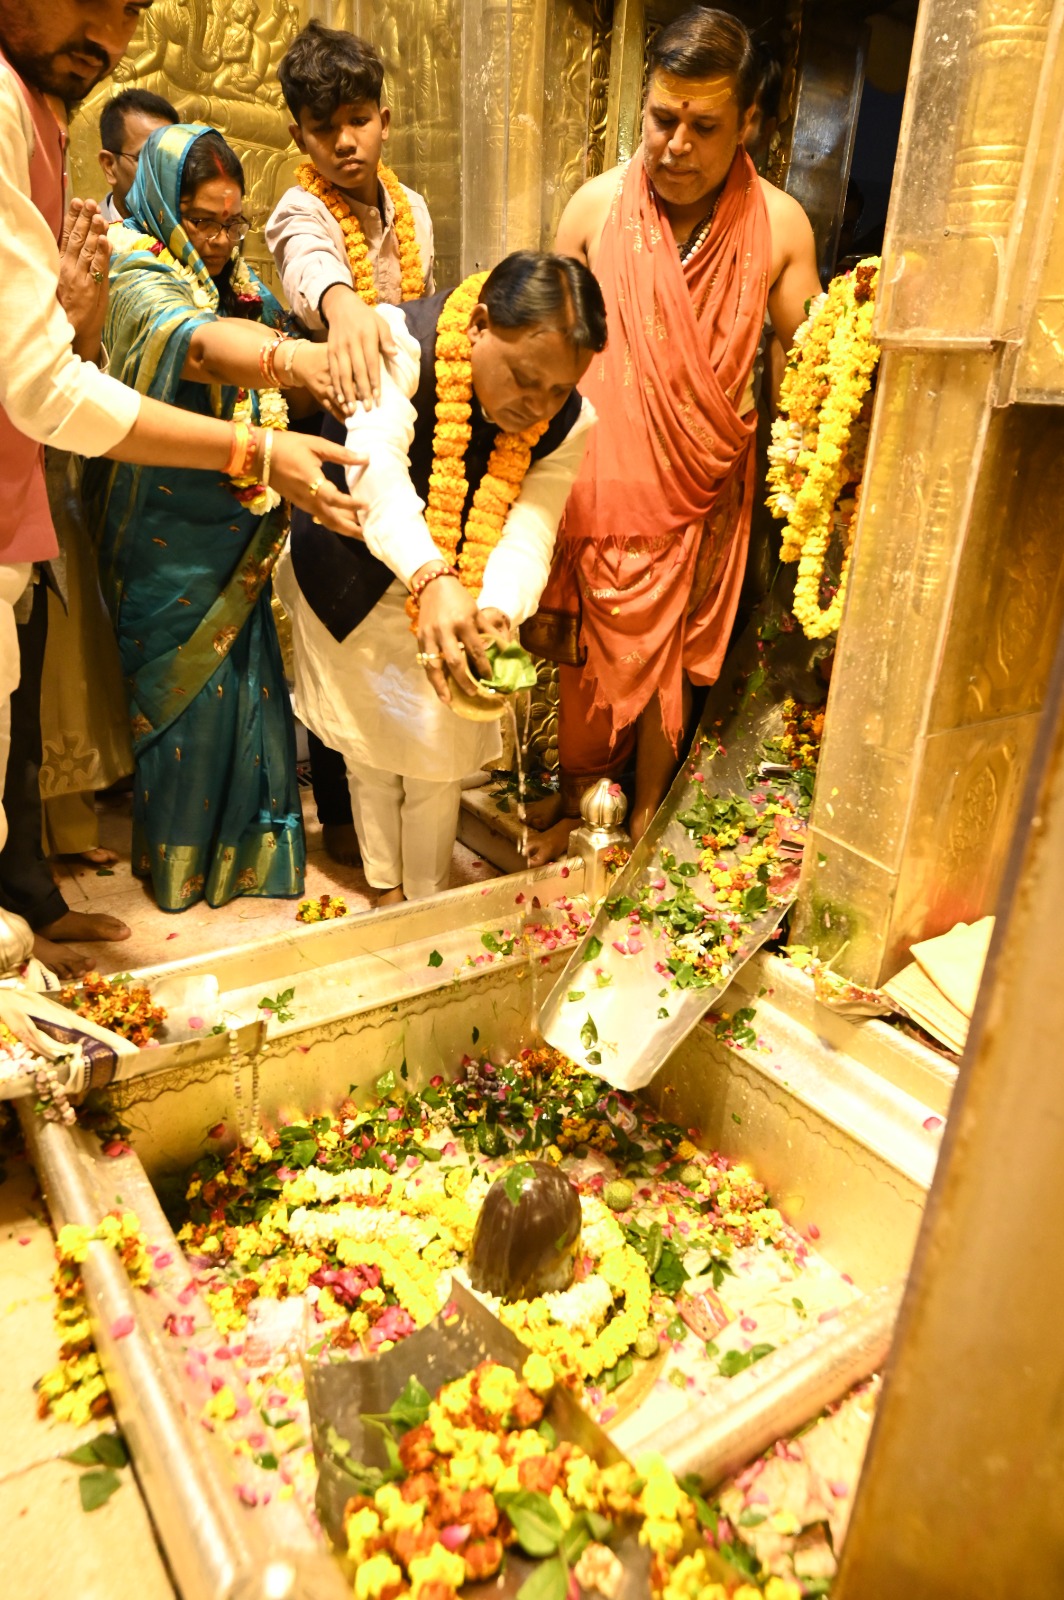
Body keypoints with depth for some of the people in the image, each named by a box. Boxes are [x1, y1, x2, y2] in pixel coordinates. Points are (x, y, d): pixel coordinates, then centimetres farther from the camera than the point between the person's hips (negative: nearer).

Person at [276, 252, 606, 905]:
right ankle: (385, 887, 33)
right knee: (368, 742, 10)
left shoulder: (568, 421, -16)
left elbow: (530, 533, -24)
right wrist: (431, 579, -59)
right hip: (353, 580, -2)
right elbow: (377, 463, -42)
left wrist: (494, 615, -46)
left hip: (455, 598, 2)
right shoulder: (397, 341, -27)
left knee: (439, 752, 5)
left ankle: (429, 901, 28)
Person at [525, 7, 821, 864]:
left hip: (701, 499, 0)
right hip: (598, 486, 1)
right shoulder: (597, 205, -2)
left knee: (670, 663, 11)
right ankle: (575, 804, 35)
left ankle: (643, 823, 32)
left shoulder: (780, 225, -3)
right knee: (588, 657, 11)